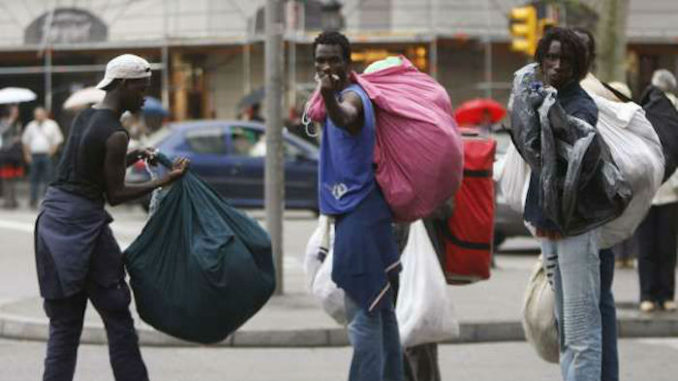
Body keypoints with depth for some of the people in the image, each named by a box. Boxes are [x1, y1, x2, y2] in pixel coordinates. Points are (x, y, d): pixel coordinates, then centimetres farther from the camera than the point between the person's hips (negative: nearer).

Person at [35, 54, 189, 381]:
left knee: (63, 325, 10)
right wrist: (164, 181, -6)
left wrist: (135, 157, 16)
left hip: (52, 217, 8)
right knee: (117, 319, 3)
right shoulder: (116, 135, -13)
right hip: (83, 223, -8)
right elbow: (115, 194, -9)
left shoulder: (84, 118, 12)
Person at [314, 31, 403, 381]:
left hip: (358, 217, -11)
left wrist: (329, 97, -62)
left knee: (363, 313, -11)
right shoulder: (346, 96, 14)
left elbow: (346, 117, -44)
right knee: (380, 312, 15)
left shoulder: (351, 97, -16)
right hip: (357, 214, 11)